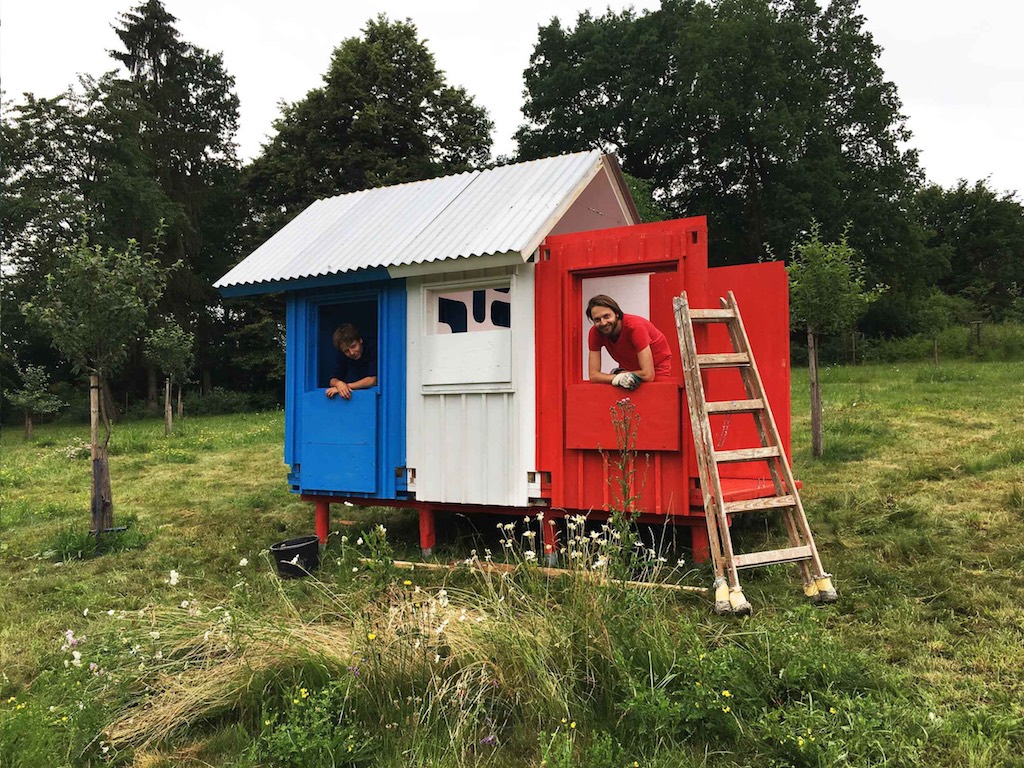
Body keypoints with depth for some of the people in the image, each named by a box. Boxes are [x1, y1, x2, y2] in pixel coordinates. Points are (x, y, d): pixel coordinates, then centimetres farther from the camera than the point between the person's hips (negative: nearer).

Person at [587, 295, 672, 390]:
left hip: (657, 370, -3)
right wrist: (616, 378, -36)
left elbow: (648, 375, -33)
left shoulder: (635, 326, -31)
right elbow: (593, 374, -19)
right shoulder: (595, 332, -17)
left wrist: (618, 373, -21)